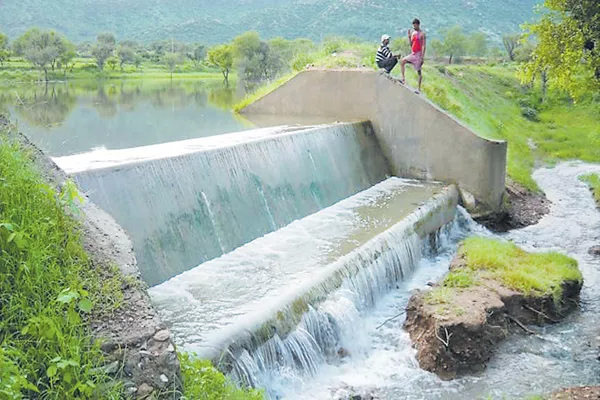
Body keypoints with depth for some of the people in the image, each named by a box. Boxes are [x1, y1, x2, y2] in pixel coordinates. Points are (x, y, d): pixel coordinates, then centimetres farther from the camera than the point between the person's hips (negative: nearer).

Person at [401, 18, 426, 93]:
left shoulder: (422, 34, -9)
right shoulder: (413, 33, 12)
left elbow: (424, 46, -13)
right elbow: (411, 44, 14)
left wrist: (422, 57, -20)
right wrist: (409, 36, 0)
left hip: (418, 54, -7)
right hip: (412, 53, 7)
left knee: (419, 71, -2)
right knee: (402, 61, -10)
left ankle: (419, 89, 1)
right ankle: (403, 79, -9)